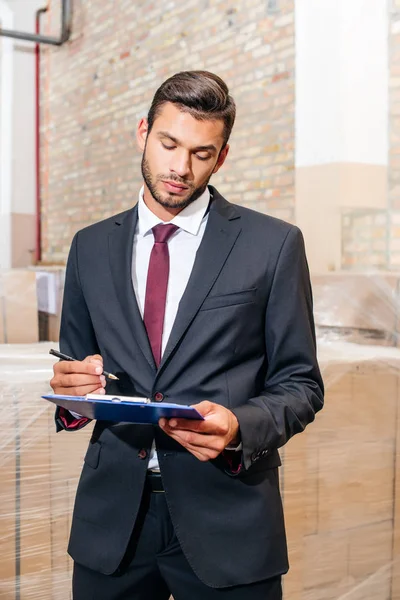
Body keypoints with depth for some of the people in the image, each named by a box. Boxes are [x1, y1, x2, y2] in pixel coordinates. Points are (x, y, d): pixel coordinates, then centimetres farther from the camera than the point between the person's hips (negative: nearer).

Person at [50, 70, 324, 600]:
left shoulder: (273, 244, -3)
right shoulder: (90, 247, 7)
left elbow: (301, 384, -1)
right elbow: (76, 366, 13)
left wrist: (239, 429, -20)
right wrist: (72, 386, -10)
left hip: (225, 519, -2)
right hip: (111, 516, 3)